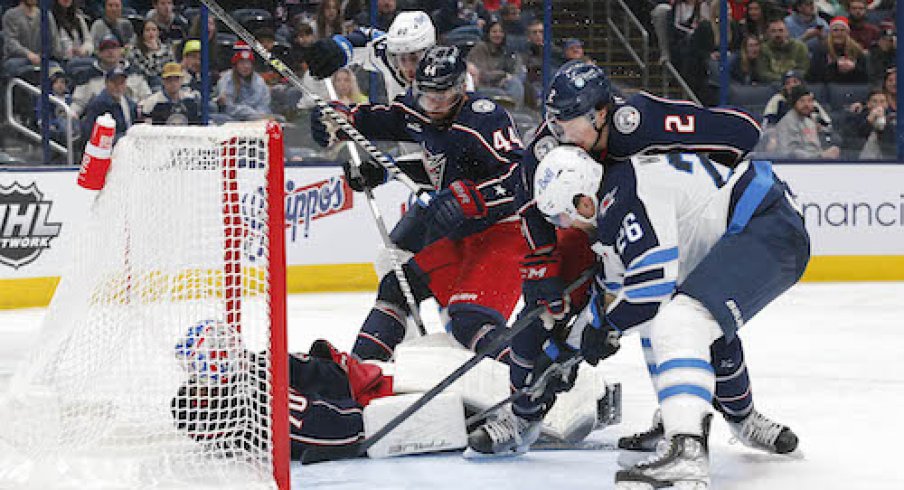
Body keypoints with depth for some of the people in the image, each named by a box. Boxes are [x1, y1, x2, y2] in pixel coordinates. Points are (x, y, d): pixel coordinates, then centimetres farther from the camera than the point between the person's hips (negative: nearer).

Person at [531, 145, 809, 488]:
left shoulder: (621, 196, -17)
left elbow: (653, 282, -20)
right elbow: (614, 284, 25)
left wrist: (605, 326, -3)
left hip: (769, 230, -12)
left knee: (682, 321, -27)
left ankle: (686, 451, -43)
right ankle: (743, 421, 45)